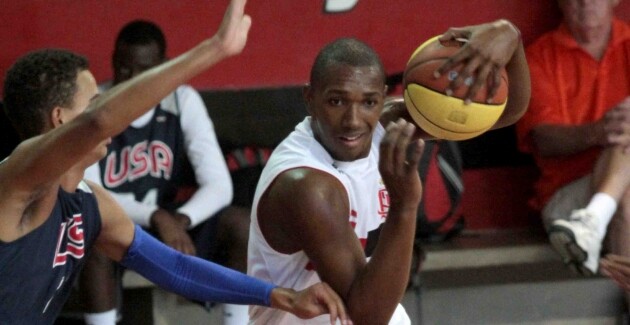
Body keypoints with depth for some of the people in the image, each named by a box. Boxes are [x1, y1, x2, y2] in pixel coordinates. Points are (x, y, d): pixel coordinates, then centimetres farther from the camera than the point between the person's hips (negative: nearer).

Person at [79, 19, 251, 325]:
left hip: (172, 224, 3)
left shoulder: (183, 100, -8)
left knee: (240, 223, -22)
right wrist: (155, 218, -36)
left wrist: (180, 221, -33)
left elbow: (219, 185, -13)